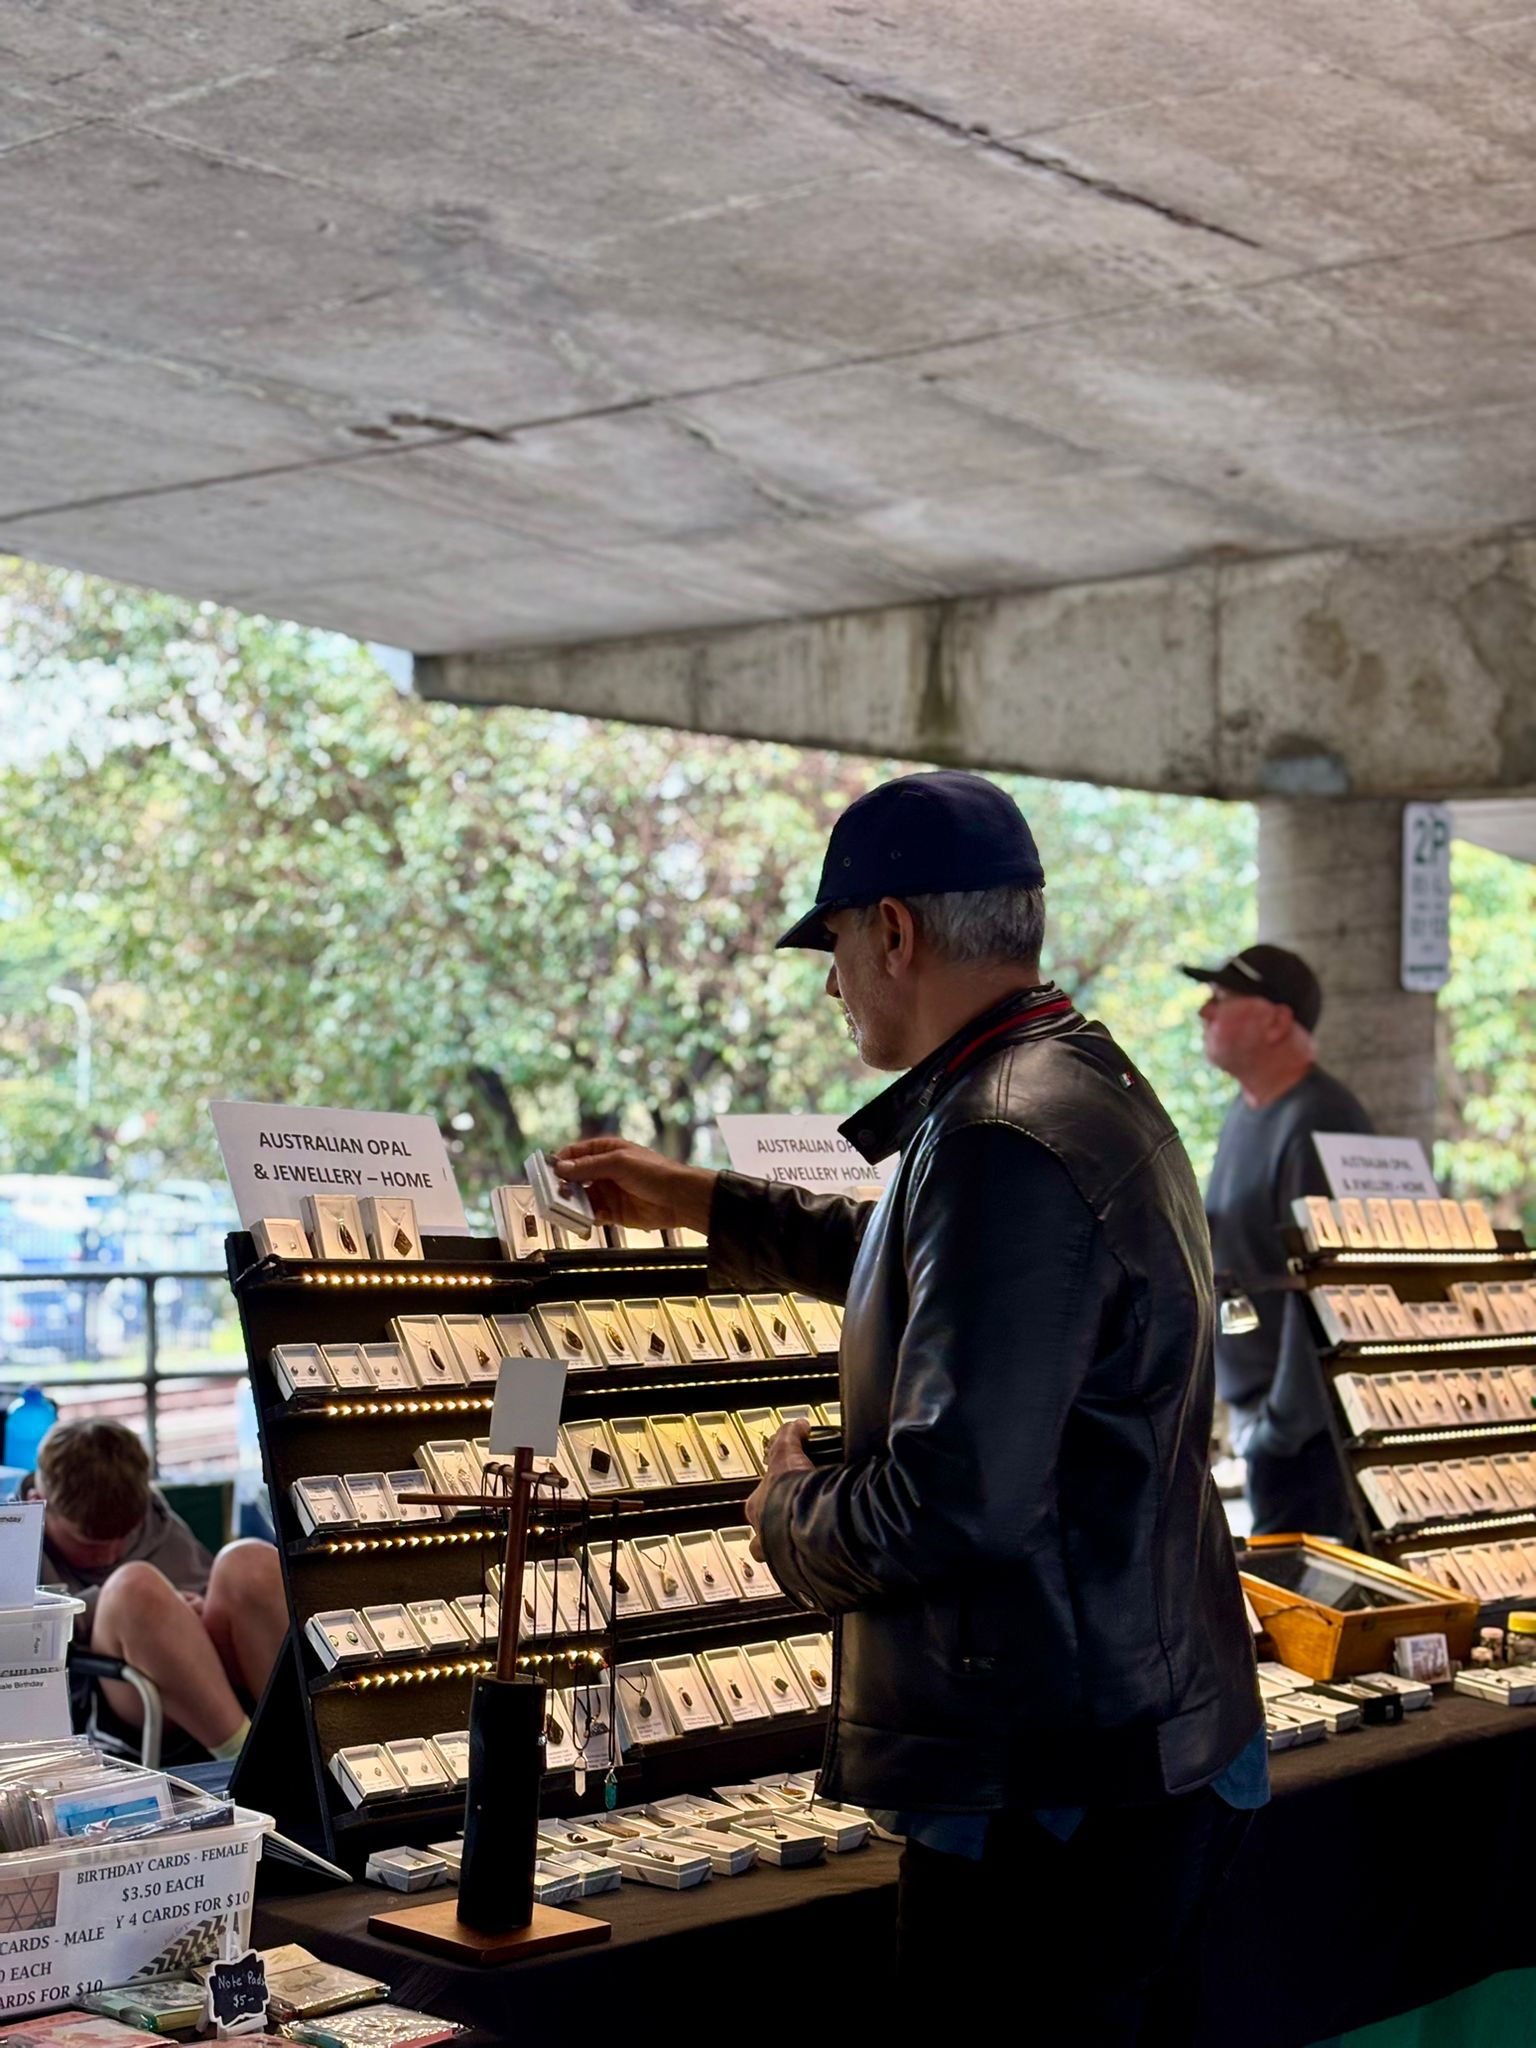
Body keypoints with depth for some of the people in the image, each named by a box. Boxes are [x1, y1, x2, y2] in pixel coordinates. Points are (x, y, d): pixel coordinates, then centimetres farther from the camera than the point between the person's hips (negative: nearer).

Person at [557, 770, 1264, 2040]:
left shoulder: (1004, 1147, -22)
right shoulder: (1083, 1085, 13)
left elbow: (955, 1499, -28)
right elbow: (921, 1267, 34)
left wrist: (791, 1511, -7)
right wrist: (700, 1204, 40)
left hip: (1059, 1781, -10)